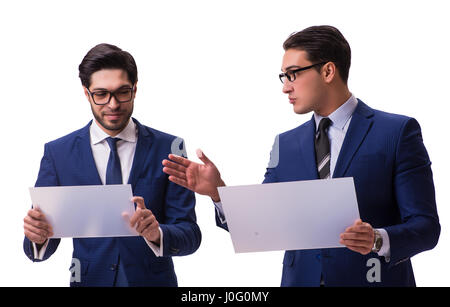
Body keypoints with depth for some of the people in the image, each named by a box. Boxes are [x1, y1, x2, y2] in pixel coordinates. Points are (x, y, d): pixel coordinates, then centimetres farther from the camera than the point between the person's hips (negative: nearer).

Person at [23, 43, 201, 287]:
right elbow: (42, 249, 2)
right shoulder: (57, 153, 4)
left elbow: (190, 236, -1)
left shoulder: (168, 148, 2)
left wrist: (156, 233, -21)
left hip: (153, 281, 0)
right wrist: (38, 236, -19)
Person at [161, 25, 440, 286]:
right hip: (300, 280, 4)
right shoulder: (286, 144, 9)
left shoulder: (398, 132, -5)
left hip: (371, 281, -4)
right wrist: (218, 191, -9)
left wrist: (379, 240, -26)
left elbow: (426, 226, -8)